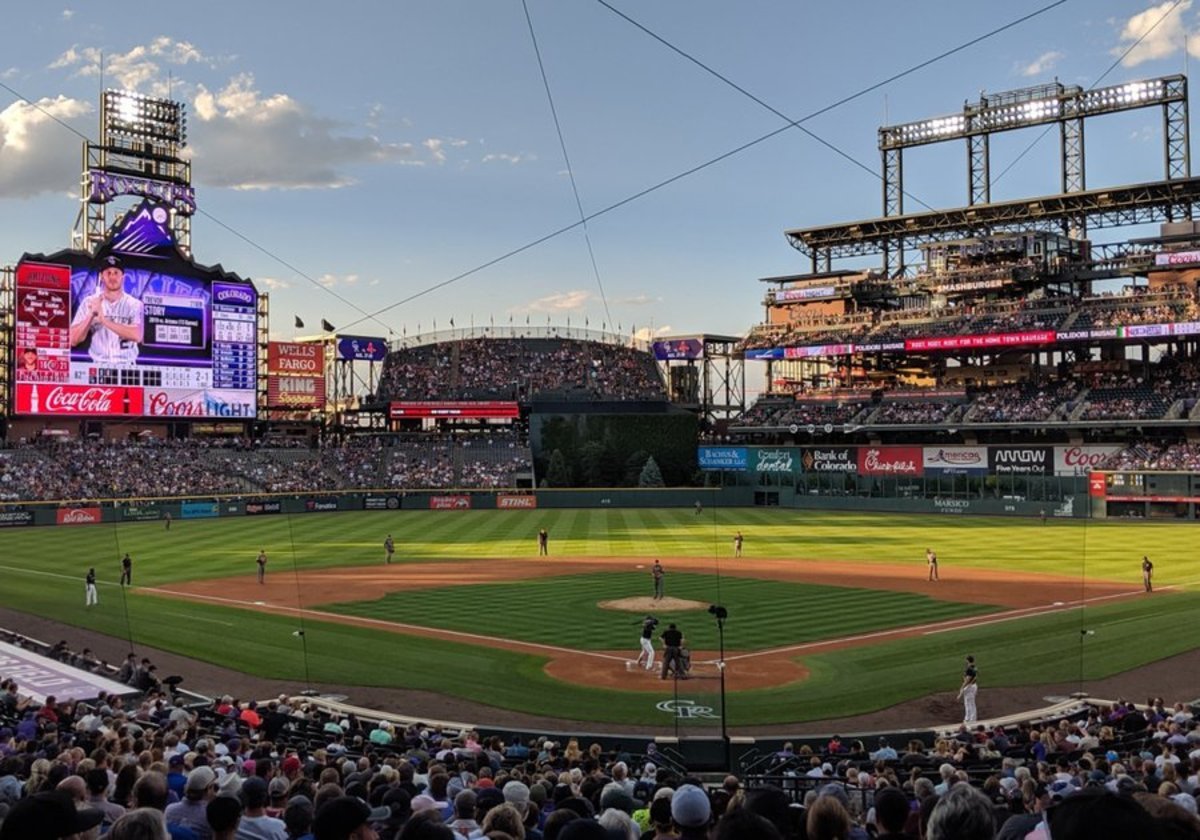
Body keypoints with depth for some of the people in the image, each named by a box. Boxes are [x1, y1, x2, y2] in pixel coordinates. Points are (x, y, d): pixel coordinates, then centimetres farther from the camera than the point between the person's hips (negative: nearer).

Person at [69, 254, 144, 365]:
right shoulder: (89, 302, 5)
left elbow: (137, 336, -18)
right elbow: (73, 341, -2)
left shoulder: (135, 305, 0)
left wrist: (104, 320, -21)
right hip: (98, 367, 1)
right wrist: (91, 315, -15)